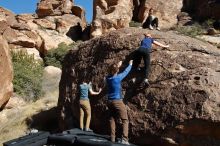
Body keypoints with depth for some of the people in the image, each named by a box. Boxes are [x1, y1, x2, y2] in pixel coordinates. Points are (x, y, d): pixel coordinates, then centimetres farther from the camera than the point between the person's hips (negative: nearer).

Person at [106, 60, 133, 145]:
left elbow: (112, 73, 24)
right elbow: (126, 72, 3)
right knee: (125, 120, -1)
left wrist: (117, 66, 37)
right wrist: (130, 64, 21)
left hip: (110, 101, 6)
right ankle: (124, 139, -10)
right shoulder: (118, 77, -13)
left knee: (112, 119, 13)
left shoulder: (108, 78, 1)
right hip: (118, 101, -6)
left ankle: (112, 138, 15)